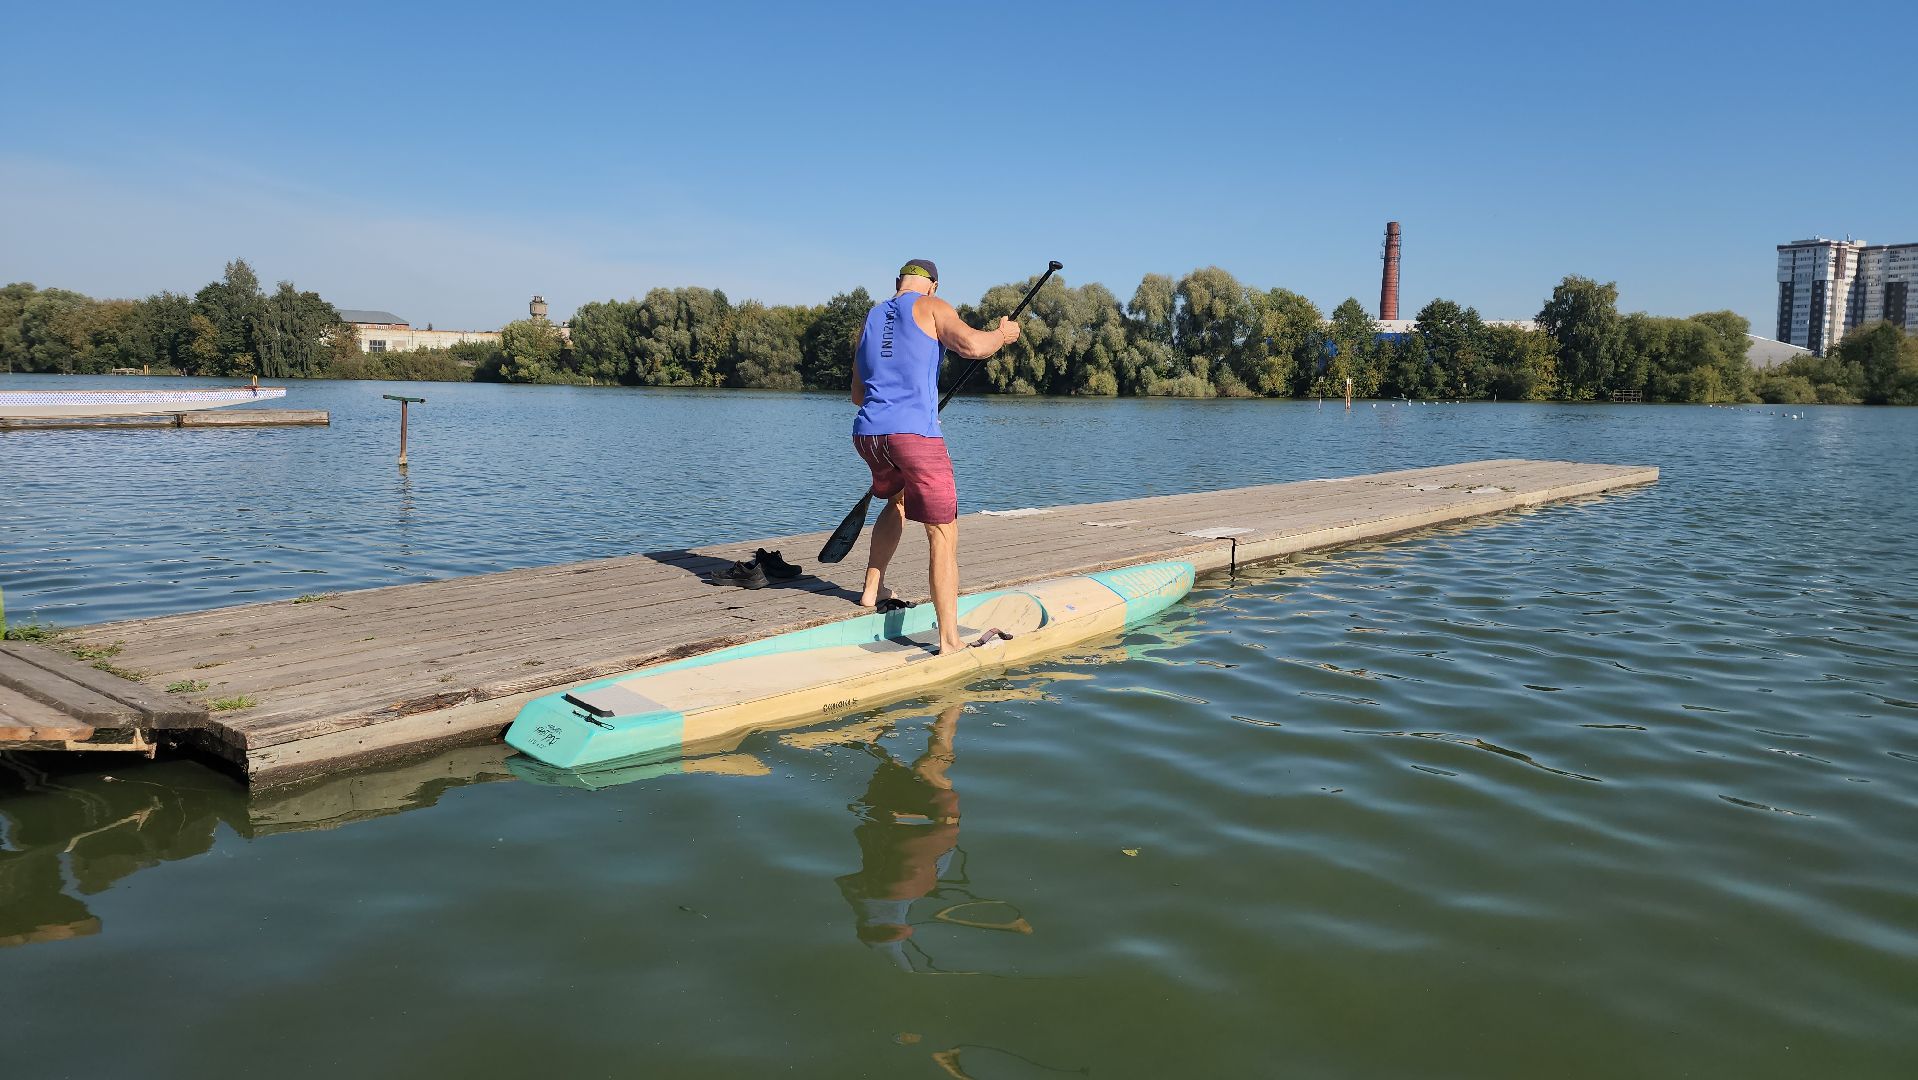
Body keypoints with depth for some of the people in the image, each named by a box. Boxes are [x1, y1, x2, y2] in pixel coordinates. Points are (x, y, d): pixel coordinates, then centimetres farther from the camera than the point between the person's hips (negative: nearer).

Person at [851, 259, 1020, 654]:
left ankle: (873, 590, 34)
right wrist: (1003, 334, 9)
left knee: (897, 497, 34)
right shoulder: (931, 307, 6)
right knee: (943, 534, -2)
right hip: (914, 432, -6)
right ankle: (949, 639, -7)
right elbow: (971, 345, -12)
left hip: (867, 433, 6)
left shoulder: (871, 317, 22)